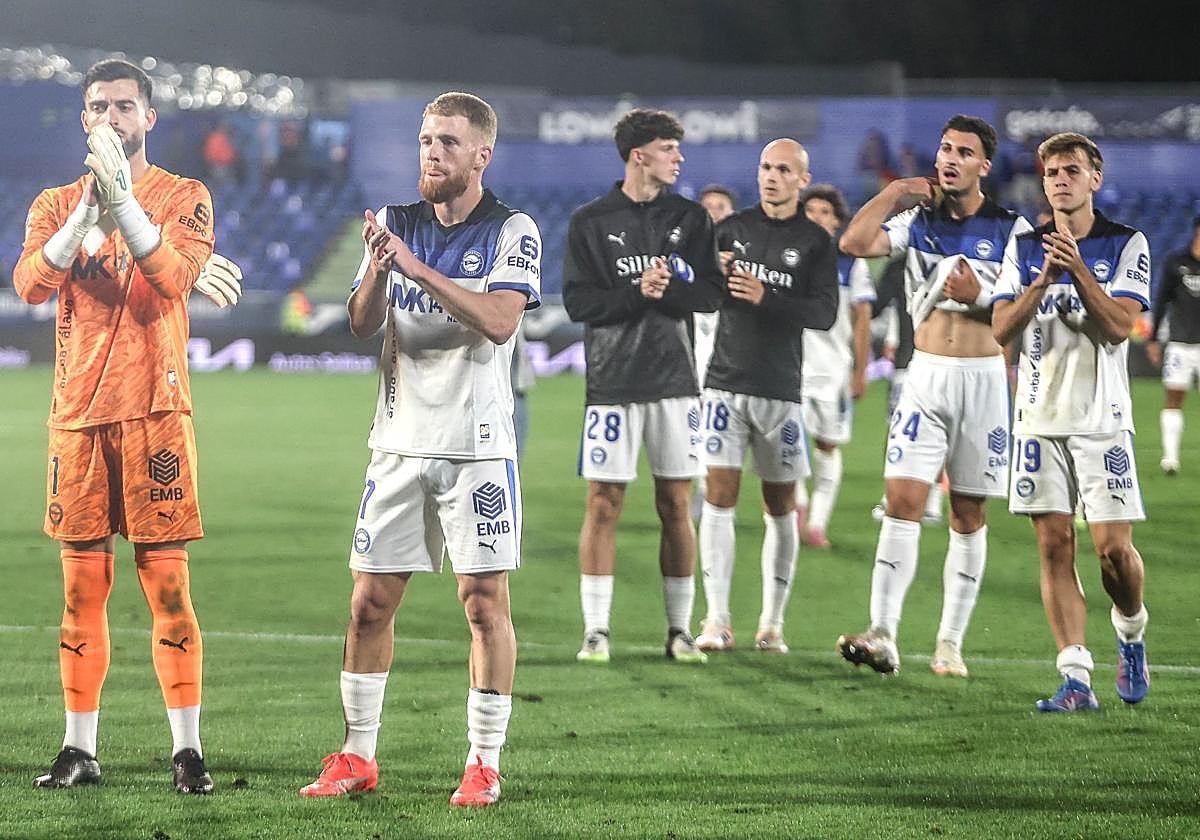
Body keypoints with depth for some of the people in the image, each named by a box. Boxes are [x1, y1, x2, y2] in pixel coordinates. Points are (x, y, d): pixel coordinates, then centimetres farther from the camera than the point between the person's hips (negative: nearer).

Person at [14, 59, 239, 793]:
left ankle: (188, 748, -1)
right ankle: (80, 749, 11)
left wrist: (122, 200, -21)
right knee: (82, 589, 6)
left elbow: (177, 277, -15)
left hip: (155, 412, -3)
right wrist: (88, 211, -19)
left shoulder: (184, 198, 3)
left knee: (167, 586, -5)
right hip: (78, 415, 3)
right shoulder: (57, 204, 12)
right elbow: (31, 283, -7)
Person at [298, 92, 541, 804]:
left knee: (485, 600, -4)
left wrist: (418, 268, -24)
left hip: (478, 445, -4)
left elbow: (500, 321, -19)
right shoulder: (396, 224, 10)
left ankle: (484, 763, 2)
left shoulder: (513, 232, -3)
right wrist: (377, 270, -19)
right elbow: (363, 323, 1)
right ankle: (358, 757, 12)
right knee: (371, 601, 4)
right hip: (400, 443, 4)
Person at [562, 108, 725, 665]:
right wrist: (638, 291, -18)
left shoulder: (689, 218, 8)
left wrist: (665, 288, -16)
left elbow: (712, 293, 1)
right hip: (613, 382, -2)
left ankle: (679, 630, 11)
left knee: (676, 506, 4)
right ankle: (595, 632, 3)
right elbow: (578, 301, -6)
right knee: (603, 504, -3)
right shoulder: (590, 222, 1)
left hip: (674, 379, 2)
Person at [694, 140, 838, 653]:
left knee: (780, 506, 5)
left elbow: (825, 314, -9)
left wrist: (765, 298, -21)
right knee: (720, 495, -8)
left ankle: (772, 624, 13)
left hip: (780, 389, -1)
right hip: (726, 381, 1)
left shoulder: (815, 241, 1)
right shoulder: (732, 228, 8)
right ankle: (717, 621, -9)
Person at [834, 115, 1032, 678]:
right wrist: (894, 192, -6)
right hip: (927, 377, 1)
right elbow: (854, 243, -7)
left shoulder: (1011, 230, 2)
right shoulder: (917, 223, 8)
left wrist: (979, 296, -17)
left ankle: (950, 644, 10)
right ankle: (882, 636, -17)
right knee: (903, 502, -11)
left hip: (986, 378, -1)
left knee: (969, 516, 4)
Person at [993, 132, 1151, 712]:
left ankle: (1131, 631, 22)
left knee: (1114, 547, -8)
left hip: (1102, 419, -3)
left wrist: (1078, 271, -21)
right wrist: (1044, 280, -14)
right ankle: (1076, 679, -1)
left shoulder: (1127, 245, 1)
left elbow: (1119, 325, -10)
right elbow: (1001, 328, 1)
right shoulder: (1025, 247, 10)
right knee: (1054, 546, -2)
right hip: (1041, 418, 3)